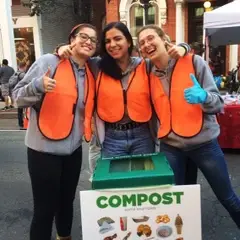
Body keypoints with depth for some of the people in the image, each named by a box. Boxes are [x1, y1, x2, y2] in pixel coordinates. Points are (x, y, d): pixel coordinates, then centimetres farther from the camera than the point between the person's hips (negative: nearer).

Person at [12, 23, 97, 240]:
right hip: (44, 148, -5)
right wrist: (38, 85, -26)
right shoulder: (49, 62, -9)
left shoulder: (91, 74, 8)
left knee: (67, 202, 20)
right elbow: (19, 97, -9)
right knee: (45, 208, 1)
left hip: (74, 149, 6)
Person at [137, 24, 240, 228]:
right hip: (169, 146, 3)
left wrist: (203, 97, -28)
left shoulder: (194, 62, -7)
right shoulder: (149, 75, 3)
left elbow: (218, 104, -8)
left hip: (203, 142, -2)